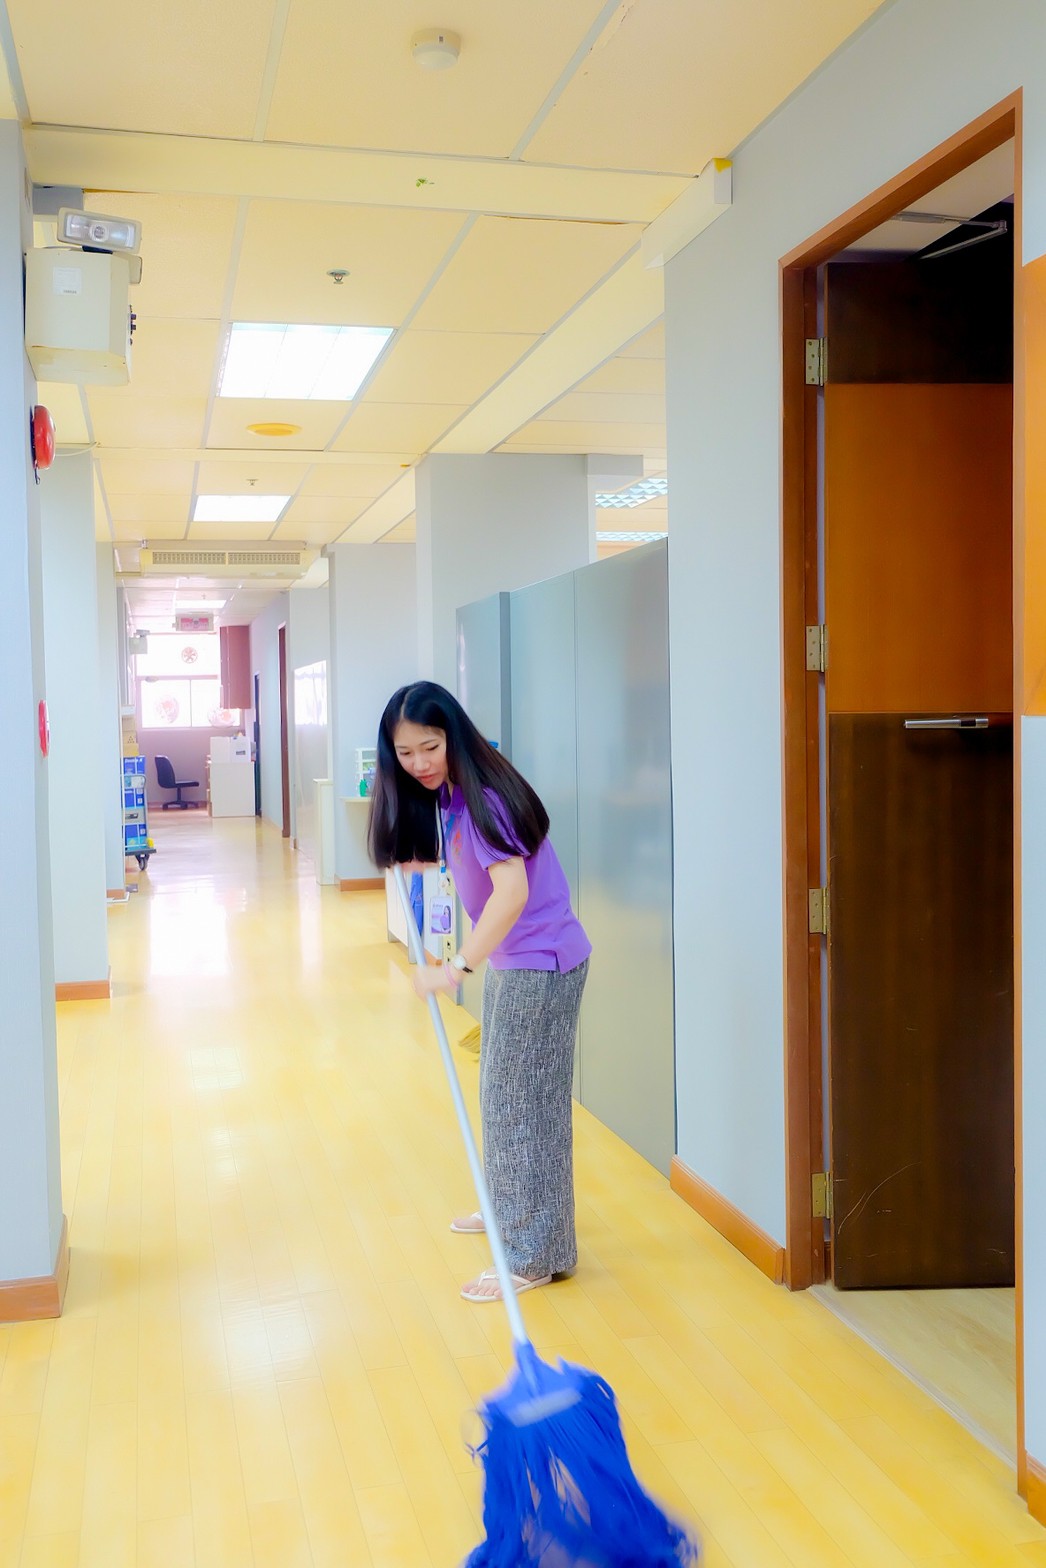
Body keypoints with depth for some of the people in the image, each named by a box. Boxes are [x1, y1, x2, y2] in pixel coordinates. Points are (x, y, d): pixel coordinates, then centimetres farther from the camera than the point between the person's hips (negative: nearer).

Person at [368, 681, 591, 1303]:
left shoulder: (482, 795, -24)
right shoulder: (442, 796, 5)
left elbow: (512, 888, -35)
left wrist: (459, 965, -39)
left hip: (541, 962, -10)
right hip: (508, 958, 10)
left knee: (524, 1100, -1)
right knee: (501, 1090, 23)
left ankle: (535, 1256, 12)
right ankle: (508, 1208, 43)